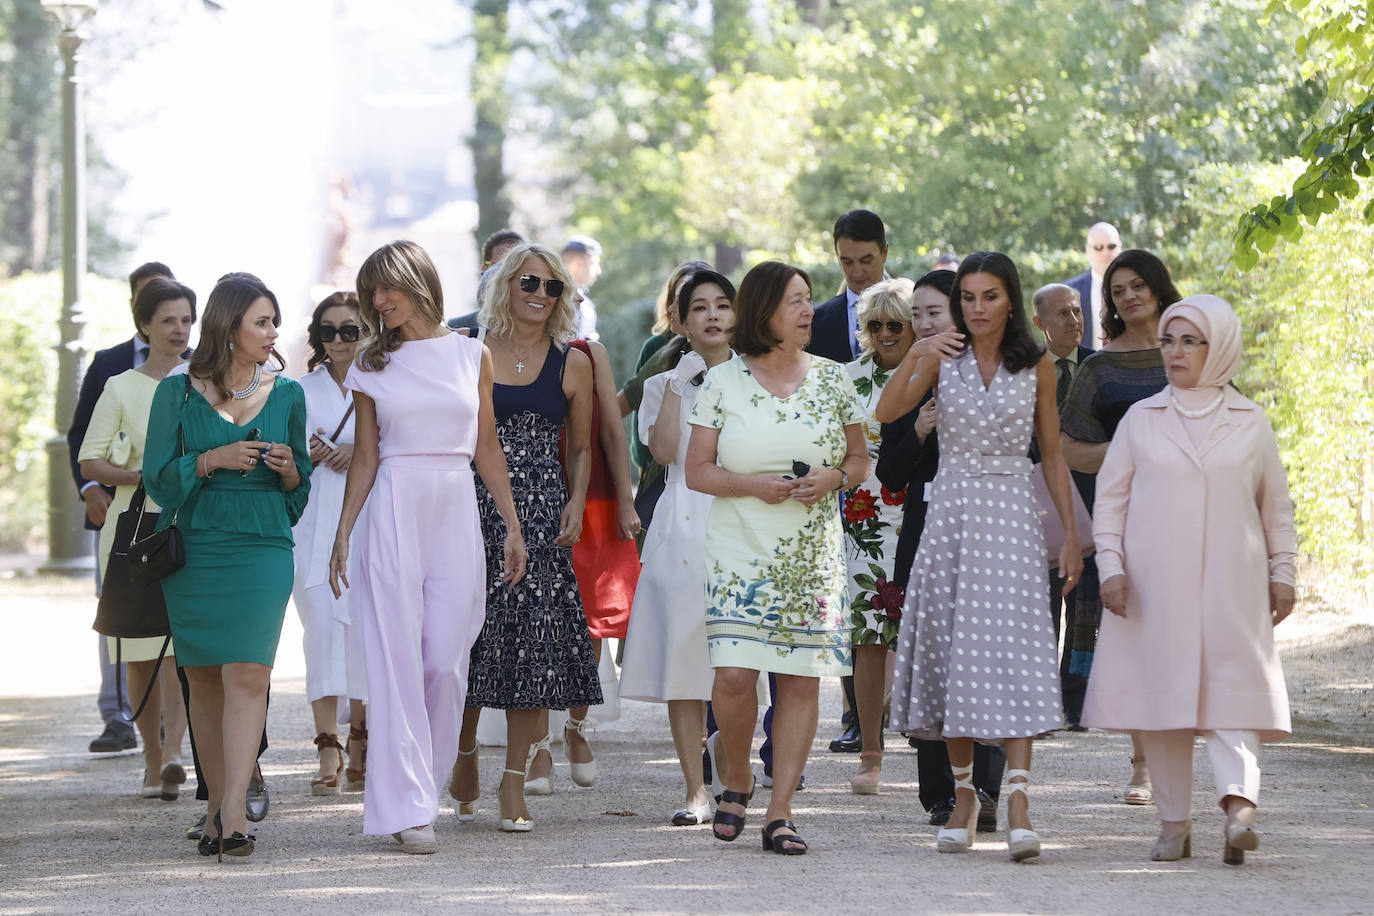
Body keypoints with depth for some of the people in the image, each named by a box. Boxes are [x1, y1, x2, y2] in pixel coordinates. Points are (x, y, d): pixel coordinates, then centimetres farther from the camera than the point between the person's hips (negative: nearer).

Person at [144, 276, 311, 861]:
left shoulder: (286, 395, 9)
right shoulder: (178, 393, 2)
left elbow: (302, 488, 16)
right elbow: (157, 477, -1)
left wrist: (289, 470, -6)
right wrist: (212, 460, -14)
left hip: (262, 550, 0)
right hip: (193, 550, 0)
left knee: (247, 674, -15)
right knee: (204, 680, 5)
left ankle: (233, 814, -22)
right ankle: (217, 804, 16)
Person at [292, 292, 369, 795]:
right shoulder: (301, 390, 12)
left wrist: (362, 453, -10)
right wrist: (308, 455, -6)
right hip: (314, 522, 1)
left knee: (364, 629, -1)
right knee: (322, 626, -11)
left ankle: (362, 737, 17)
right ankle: (328, 752, -15)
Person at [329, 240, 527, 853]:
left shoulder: (471, 355, 8)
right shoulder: (372, 366, 7)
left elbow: (487, 447, 11)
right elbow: (365, 458, 9)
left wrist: (512, 526, 8)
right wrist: (343, 533, 2)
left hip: (458, 511, 1)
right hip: (393, 510, -1)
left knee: (447, 661, -3)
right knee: (398, 660, -6)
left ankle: (423, 785, 12)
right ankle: (407, 807, -8)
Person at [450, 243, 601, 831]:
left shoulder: (572, 364, 8)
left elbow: (581, 448, 15)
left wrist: (576, 506, -1)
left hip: (542, 512, 1)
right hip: (478, 506, -1)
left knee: (532, 635, -5)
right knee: (472, 632, -2)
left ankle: (514, 785, 0)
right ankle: (465, 752, 22)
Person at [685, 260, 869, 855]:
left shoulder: (832, 380, 8)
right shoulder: (724, 382, 2)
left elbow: (859, 459, 14)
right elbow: (696, 471, 2)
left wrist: (831, 479, -7)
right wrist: (754, 484, -14)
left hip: (812, 554, 2)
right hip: (740, 548, -2)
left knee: (801, 678, -4)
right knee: (734, 673, -14)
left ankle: (780, 812, 2)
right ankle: (735, 780, 12)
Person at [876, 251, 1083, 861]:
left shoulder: (1036, 366, 4)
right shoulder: (941, 359, 4)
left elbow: (1052, 454, 9)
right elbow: (885, 413, -10)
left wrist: (1071, 532, 5)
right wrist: (915, 355, -24)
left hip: (1011, 512, -1)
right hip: (951, 510, 1)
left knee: (1016, 645, -12)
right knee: (953, 646, 3)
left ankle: (1017, 799, -19)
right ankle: (964, 794, 13)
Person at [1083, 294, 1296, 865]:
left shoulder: (1250, 423, 8)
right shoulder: (1141, 420, 8)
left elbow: (1276, 506, 14)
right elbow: (1110, 497, 8)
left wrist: (1282, 575, 10)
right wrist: (1111, 566, -2)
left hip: (1231, 585, -1)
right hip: (1155, 586, 1)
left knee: (1233, 689, -14)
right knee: (1162, 691, 1)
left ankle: (1239, 806, -29)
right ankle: (1174, 823, 8)